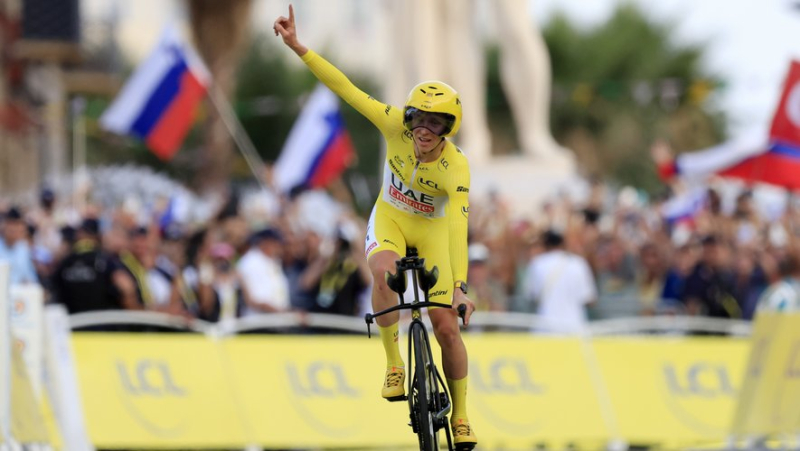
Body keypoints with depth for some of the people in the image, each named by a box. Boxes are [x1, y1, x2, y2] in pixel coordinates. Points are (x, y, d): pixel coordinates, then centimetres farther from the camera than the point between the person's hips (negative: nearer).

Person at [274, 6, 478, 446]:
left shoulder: (456, 169, -29)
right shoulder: (397, 127, -24)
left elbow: (458, 228, -37)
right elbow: (346, 89, -25)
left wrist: (460, 286, -48)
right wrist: (297, 47, -30)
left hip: (432, 231, -1)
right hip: (389, 219, 1)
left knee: (448, 328, -7)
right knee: (384, 274, -35)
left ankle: (460, 417, 12)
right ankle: (393, 365, -21)